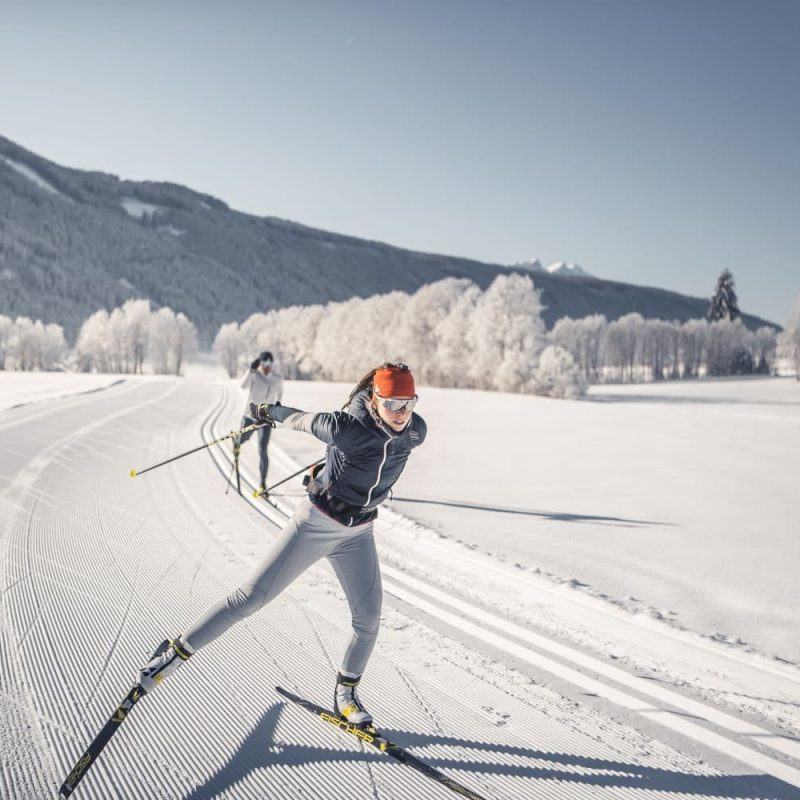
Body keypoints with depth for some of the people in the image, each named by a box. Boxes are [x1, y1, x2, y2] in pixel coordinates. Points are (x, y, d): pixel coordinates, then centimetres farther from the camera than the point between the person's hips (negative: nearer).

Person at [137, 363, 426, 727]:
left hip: (357, 533, 5)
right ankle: (178, 651, 13)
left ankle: (346, 693, 29)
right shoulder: (346, 428, -30)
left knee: (368, 618, 4)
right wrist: (270, 411, 8)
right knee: (252, 595, -3)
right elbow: (307, 420, -12)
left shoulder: (416, 432, -14)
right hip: (316, 522, -5)